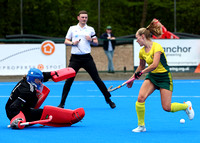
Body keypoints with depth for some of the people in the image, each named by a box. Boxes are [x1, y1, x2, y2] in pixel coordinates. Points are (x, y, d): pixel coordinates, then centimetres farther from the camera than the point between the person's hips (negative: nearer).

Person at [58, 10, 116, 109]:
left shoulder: (90, 29, 9)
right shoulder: (72, 29, 8)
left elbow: (96, 42, 12)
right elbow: (66, 41, 11)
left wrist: (91, 40, -8)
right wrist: (72, 43, -9)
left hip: (87, 57, 0)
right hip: (75, 58, 0)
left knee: (97, 79, -1)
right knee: (68, 80, -5)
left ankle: (108, 99, 10)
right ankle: (62, 103, 3)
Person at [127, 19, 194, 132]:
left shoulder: (156, 47, -21)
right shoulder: (142, 51, 3)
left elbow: (154, 65, -31)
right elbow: (141, 66, 21)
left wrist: (141, 73, -24)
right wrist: (132, 79, 24)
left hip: (164, 77, -6)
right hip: (152, 76, 6)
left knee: (167, 108, -7)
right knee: (140, 98, -17)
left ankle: (186, 106, 23)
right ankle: (141, 126, -4)